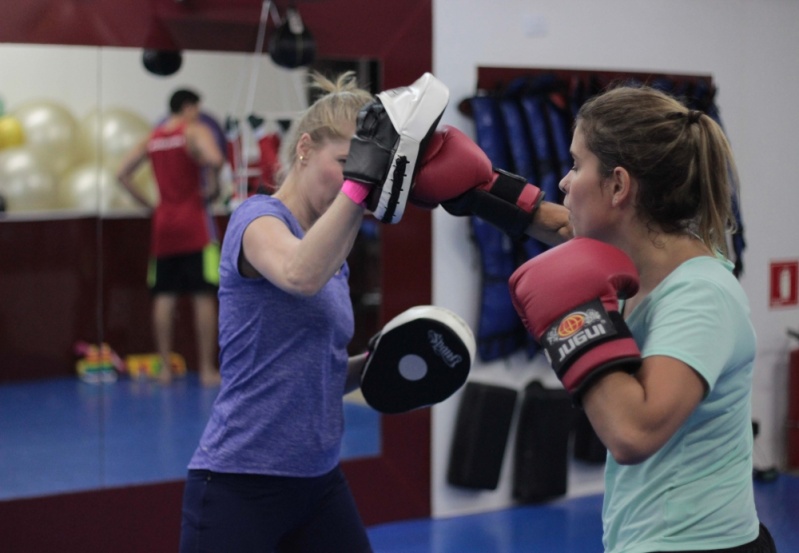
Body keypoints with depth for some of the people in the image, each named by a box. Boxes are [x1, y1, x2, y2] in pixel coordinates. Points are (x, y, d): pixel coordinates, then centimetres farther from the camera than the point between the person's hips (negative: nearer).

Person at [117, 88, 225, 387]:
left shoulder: (152, 138, 12)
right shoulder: (196, 131, -6)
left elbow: (123, 173, 12)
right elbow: (214, 159, -25)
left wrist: (148, 204, 14)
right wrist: (212, 187, -9)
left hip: (164, 223, 5)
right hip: (195, 222, -5)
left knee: (164, 296, 7)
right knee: (204, 296, -2)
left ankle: (165, 367, 7)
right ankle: (207, 369, -2)